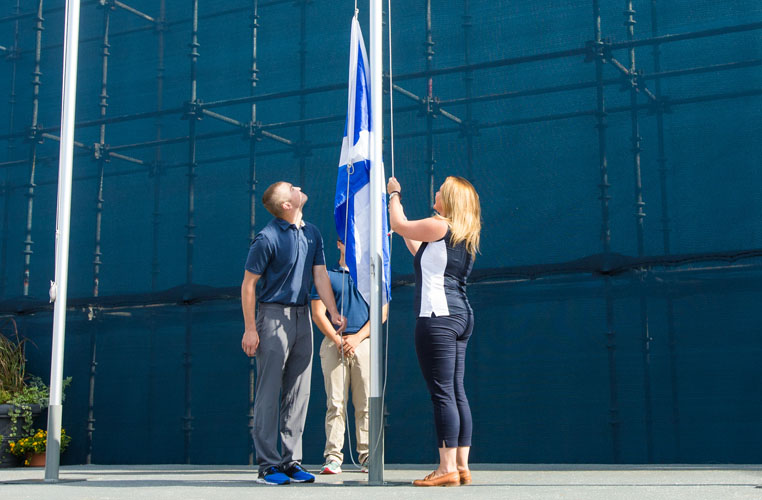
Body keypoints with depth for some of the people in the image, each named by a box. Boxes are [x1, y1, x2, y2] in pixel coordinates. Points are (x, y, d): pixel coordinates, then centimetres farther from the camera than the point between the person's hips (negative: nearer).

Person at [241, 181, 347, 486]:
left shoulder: (312, 234, 10)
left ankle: (292, 461, 14)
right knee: (269, 392, -5)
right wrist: (250, 329, -11)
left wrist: (333, 312, 0)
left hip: (302, 316, 7)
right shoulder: (268, 237, -10)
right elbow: (248, 285, -8)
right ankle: (268, 464, 0)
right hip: (273, 315, -7)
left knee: (298, 392, 8)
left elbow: (320, 275, 12)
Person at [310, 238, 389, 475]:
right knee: (335, 403, -6)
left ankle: (367, 456, 1)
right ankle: (333, 456, -6)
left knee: (365, 404, -2)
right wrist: (338, 340, -7)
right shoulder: (326, 276, 14)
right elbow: (318, 313, 5)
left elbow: (382, 312, 6)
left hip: (364, 342, 1)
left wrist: (357, 338, -6)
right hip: (333, 342, -1)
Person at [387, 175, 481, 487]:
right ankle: (462, 466, 11)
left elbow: (398, 225, 4)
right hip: (460, 317, 9)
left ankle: (447, 468, -8)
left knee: (442, 394, -8)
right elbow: (419, 249, 31)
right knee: (457, 393, 9)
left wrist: (395, 195, 20)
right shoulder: (465, 235, 18)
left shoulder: (439, 225, -8)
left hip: (438, 317, -9)